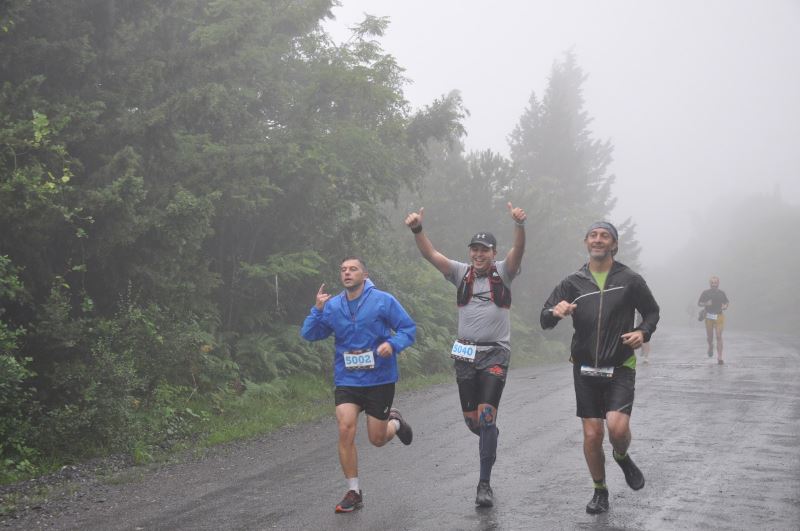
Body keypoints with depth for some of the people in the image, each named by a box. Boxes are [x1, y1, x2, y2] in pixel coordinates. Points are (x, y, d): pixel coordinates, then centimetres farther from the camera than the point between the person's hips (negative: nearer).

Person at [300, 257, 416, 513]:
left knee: (377, 439, 5)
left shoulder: (383, 300, -6)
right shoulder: (332, 306, 3)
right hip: (347, 380, 2)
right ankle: (353, 492, 1)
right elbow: (308, 334, 1)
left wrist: (392, 344, -23)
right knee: (345, 430, -14)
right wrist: (317, 310, -15)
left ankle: (395, 422, 43)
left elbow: (409, 329, -4)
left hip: (380, 379, -2)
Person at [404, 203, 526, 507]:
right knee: (471, 420, 9)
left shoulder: (503, 273, 1)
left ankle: (485, 483, -6)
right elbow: (430, 254, -6)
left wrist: (519, 225, -38)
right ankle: (490, 436, 45)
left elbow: (518, 250, -18)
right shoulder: (461, 273, 6)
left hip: (495, 353, -3)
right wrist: (417, 229, -24)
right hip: (465, 354, 3)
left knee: (486, 416, -12)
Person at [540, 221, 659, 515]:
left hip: (620, 368, -2)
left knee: (617, 427, -20)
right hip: (585, 369, 2)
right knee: (592, 436, 2)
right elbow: (544, 320, 0)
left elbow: (652, 312, 12)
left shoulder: (630, 280, -1)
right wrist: (556, 312, -24)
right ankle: (600, 491, 24)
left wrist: (643, 332, -9)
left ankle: (622, 457, 16)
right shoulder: (573, 283, 3)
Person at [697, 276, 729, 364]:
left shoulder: (721, 293, 6)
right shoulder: (705, 293, 2)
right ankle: (711, 346, 44)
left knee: (719, 337, -9)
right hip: (709, 317, 0)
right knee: (709, 337, 7)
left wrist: (725, 307, -8)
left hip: (719, 317, 0)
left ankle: (719, 358, -9)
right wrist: (706, 304, -14)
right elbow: (699, 303, 6)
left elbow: (726, 303, 15)